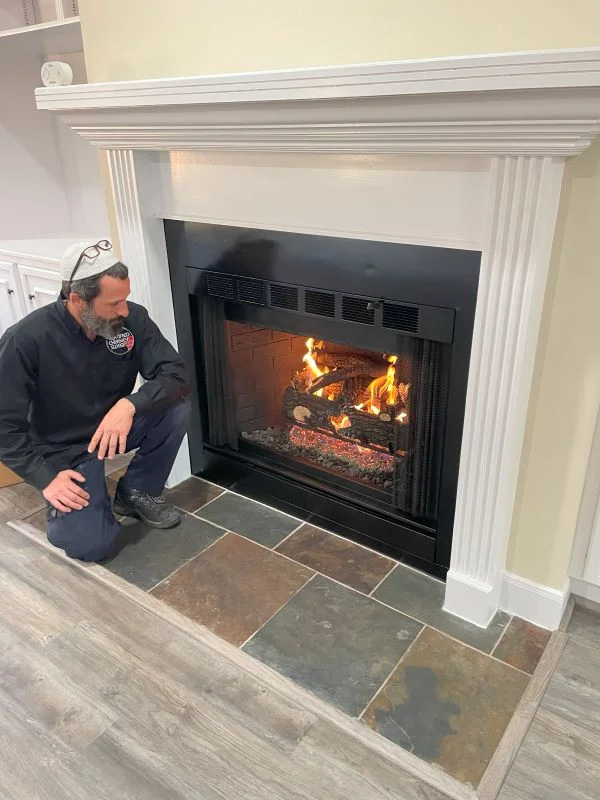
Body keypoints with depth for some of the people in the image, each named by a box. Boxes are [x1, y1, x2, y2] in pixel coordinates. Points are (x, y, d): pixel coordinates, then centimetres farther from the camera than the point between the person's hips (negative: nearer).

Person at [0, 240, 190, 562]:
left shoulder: (132, 318, -15)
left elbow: (175, 375, -19)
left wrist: (129, 404, -36)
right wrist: (45, 477, -23)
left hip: (115, 426, 4)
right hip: (64, 449, -3)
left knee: (175, 406, -24)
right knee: (90, 546, -19)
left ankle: (137, 491, 0)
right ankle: (62, 506, 16)